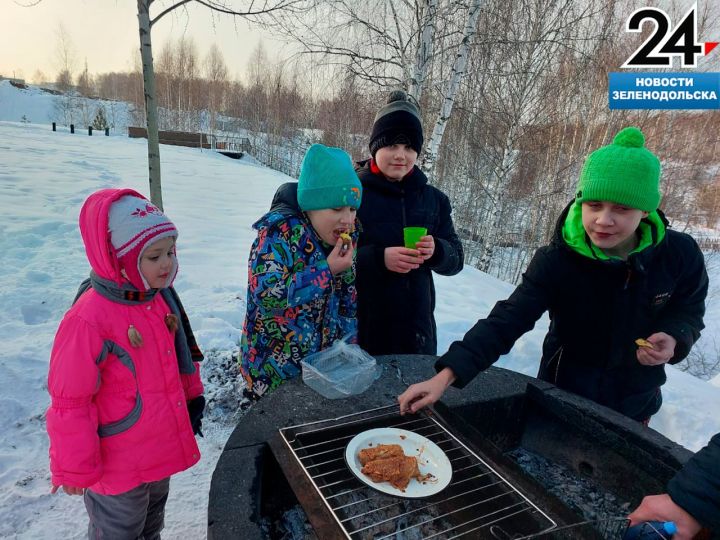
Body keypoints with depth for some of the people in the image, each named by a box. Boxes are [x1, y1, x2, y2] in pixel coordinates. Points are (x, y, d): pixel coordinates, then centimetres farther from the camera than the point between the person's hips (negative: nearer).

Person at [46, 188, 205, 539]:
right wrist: (75, 468, -12)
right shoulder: (88, 319, -29)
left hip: (161, 449, 7)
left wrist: (192, 395, 13)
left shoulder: (162, 298, -6)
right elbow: (69, 402, -21)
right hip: (118, 466, -6)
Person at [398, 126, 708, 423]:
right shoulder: (556, 261, -27)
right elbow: (506, 320, -35)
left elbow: (688, 310, 1)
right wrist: (446, 375, -46)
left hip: (635, 400, 3)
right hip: (565, 395, -2)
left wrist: (673, 338, -23)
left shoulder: (680, 254, -19)